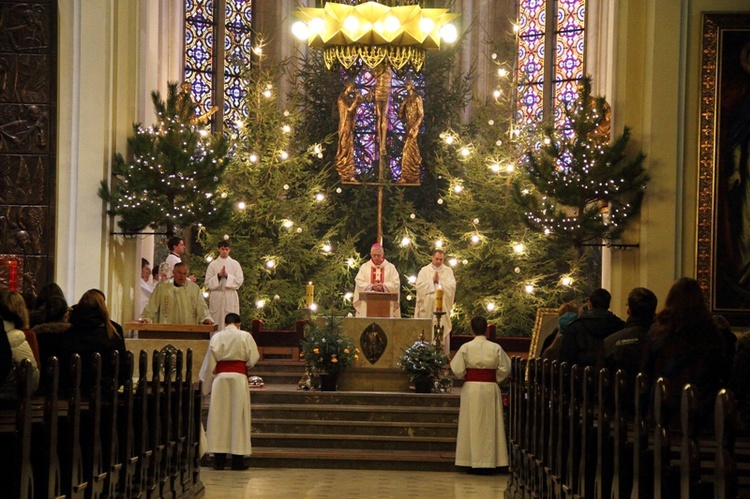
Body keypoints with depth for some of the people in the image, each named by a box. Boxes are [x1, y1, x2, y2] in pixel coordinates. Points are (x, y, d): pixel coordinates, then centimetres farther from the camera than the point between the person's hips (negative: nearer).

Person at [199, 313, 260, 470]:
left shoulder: (217, 337, 5)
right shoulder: (245, 336, 0)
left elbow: (210, 363, 6)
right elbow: (253, 358, 0)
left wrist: (207, 384, 14)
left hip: (220, 377, 2)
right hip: (239, 377, -2)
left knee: (219, 417, 5)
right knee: (238, 416, 2)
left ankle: (219, 459, 3)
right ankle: (237, 460, 1)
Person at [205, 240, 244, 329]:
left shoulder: (235, 264, 7)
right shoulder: (213, 264, 6)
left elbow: (239, 281, 0)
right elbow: (208, 283, 2)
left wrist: (227, 275, -12)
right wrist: (218, 275, -12)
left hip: (231, 296, 0)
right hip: (216, 297, 0)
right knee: (216, 320, -3)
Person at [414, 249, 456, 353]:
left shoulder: (448, 271, 9)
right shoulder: (424, 270, 9)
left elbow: (451, 286, -5)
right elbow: (419, 285, -4)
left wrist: (439, 281, -9)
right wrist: (432, 281, -9)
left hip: (442, 307, 0)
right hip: (427, 307, 0)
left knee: (443, 333, -2)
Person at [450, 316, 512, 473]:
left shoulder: (465, 348, -7)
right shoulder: (496, 348, -4)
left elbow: (457, 370, -8)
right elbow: (505, 369, -3)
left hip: (471, 389, -1)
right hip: (491, 389, 1)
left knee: (473, 425, 6)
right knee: (489, 425, 7)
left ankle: (473, 462, 6)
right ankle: (488, 462, 7)